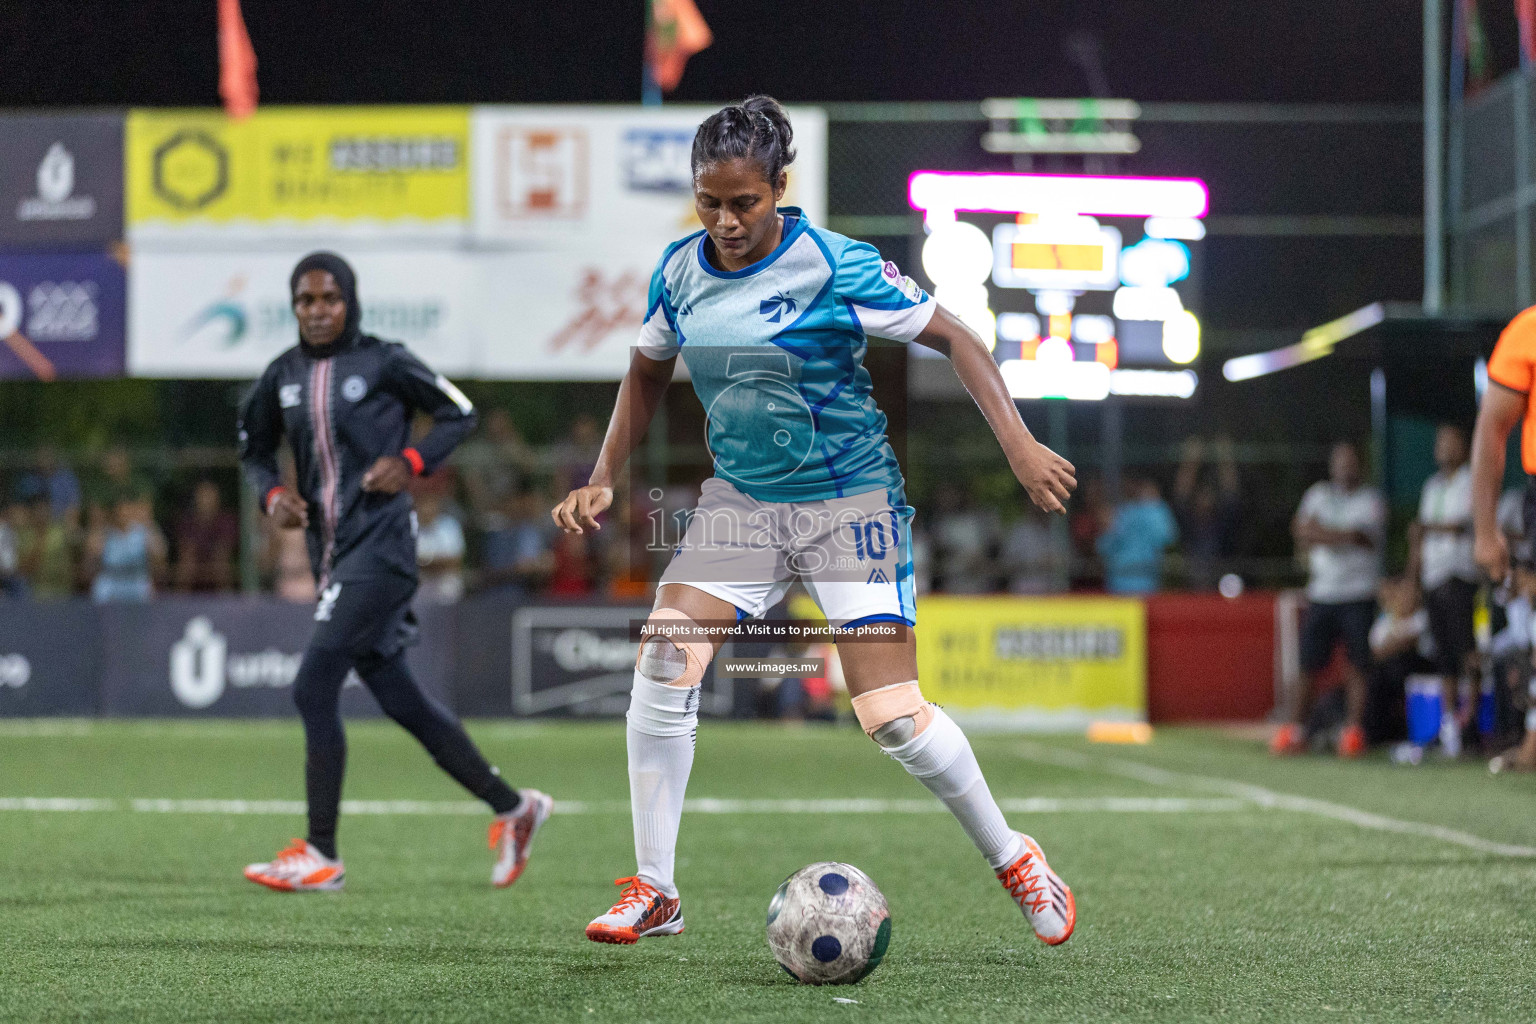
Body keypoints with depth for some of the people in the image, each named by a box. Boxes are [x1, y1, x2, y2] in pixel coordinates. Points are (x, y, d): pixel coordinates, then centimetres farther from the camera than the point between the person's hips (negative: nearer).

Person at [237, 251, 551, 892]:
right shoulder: (283, 377, 10)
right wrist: (272, 492, 2)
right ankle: (512, 807, 25)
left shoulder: (383, 363, -5)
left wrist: (410, 461, -12)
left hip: (381, 545, -7)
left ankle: (321, 856, -9)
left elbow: (459, 413, 3)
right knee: (399, 700, 11)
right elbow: (253, 447, 22)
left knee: (314, 688, -14)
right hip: (330, 552, 7)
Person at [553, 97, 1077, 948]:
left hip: (850, 501, -5)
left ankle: (1014, 861, 14)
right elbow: (648, 372, 15)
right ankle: (653, 891, -3)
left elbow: (952, 339, -12)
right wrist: (604, 480, 7)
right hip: (740, 498, 5)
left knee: (892, 716, -10)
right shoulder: (681, 270, -2)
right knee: (663, 662, -14)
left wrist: (1018, 444, -22)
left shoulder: (835, 267, -18)